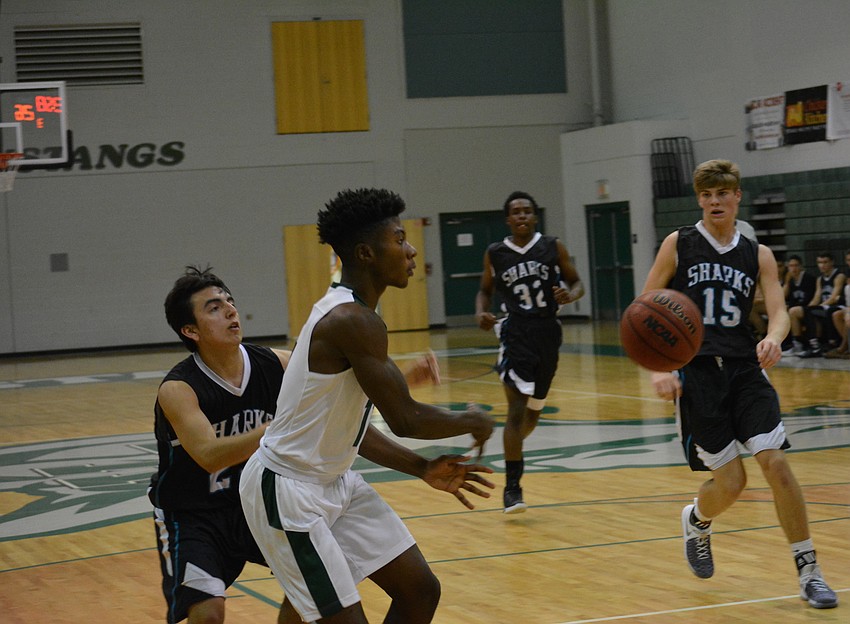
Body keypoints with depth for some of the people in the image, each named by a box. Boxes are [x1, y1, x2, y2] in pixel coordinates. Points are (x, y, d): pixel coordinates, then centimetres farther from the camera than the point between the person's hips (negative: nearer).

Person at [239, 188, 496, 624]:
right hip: (287, 491, -10)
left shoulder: (345, 314, 8)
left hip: (333, 481, 10)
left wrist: (424, 469, 11)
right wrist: (473, 422, -6)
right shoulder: (353, 322, -23)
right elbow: (405, 420, -24)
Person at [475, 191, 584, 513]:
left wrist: (569, 295, -17)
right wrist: (481, 314, -7)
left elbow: (577, 284, 6)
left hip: (548, 332, 3)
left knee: (534, 409, 15)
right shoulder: (495, 254, 2)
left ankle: (512, 448, 46)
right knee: (517, 408, -15)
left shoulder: (553, 247, 1)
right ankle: (512, 487, -12)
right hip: (515, 332, -2)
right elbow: (485, 290, 14)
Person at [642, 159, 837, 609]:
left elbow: (778, 311, 0)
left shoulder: (758, 255, 10)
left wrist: (774, 338, -25)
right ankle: (696, 522, 34)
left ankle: (808, 574, -4)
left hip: (745, 369, 2)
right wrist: (658, 369, -11)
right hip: (695, 371, -2)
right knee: (730, 481, -4)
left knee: (775, 462, -14)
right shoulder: (678, 245, 3)